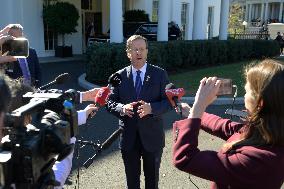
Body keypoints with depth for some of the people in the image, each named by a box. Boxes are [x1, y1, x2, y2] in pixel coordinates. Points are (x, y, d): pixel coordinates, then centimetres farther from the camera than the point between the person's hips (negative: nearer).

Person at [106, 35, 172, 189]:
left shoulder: (160, 74, -3)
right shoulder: (120, 76, 1)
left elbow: (169, 101, -6)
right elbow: (110, 102, 0)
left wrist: (151, 108, -25)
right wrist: (122, 108, -22)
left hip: (152, 136, -1)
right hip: (128, 137, 1)